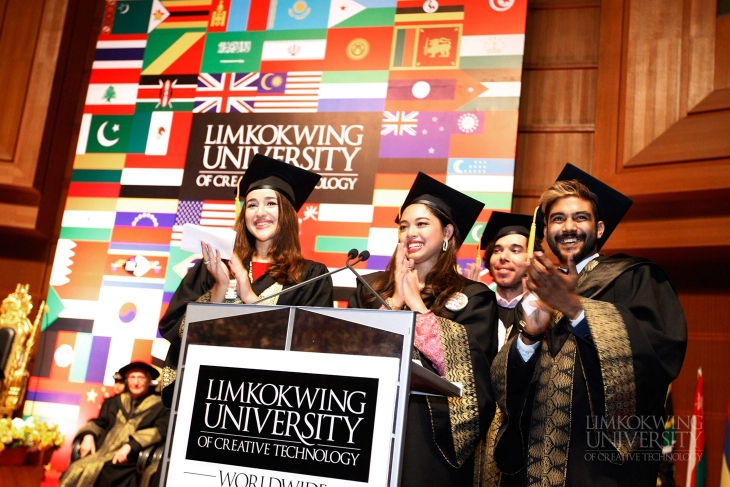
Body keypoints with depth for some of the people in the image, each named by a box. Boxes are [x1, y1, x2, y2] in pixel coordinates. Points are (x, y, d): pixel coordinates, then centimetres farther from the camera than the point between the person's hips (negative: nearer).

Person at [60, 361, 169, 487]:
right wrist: (89, 436, -1)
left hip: (128, 458, -5)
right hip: (101, 452, 5)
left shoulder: (159, 406, 10)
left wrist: (130, 446, -16)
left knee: (93, 472, -31)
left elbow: (160, 431, -3)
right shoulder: (114, 402, 26)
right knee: (76, 471, -26)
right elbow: (100, 422, 23)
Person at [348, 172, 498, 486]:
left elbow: (465, 363, -10)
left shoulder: (472, 296, 4)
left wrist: (416, 303, -8)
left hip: (431, 430, -2)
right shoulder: (371, 287, 12)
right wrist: (395, 300, -6)